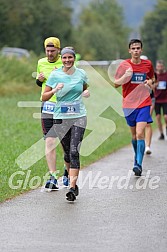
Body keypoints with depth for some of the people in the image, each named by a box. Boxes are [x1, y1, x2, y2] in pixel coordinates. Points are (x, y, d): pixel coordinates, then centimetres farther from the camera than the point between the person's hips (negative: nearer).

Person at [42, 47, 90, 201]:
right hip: (61, 118, 0)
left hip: (79, 117, 0)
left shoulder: (81, 74, 4)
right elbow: (44, 97, 0)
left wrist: (86, 93, 1)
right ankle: (73, 182, 30)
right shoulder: (55, 75, -1)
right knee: (67, 153, 7)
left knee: (74, 152, -13)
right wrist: (55, 90, -18)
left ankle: (72, 188, -17)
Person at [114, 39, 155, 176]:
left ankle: (139, 164, -17)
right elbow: (116, 84, 0)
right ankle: (137, 157, 35)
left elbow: (152, 78, 22)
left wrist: (150, 82, -1)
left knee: (140, 134, -15)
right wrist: (125, 77, -18)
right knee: (134, 135, 12)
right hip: (129, 103, 1)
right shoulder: (124, 65, -2)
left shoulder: (148, 64, 4)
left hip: (144, 103, -1)